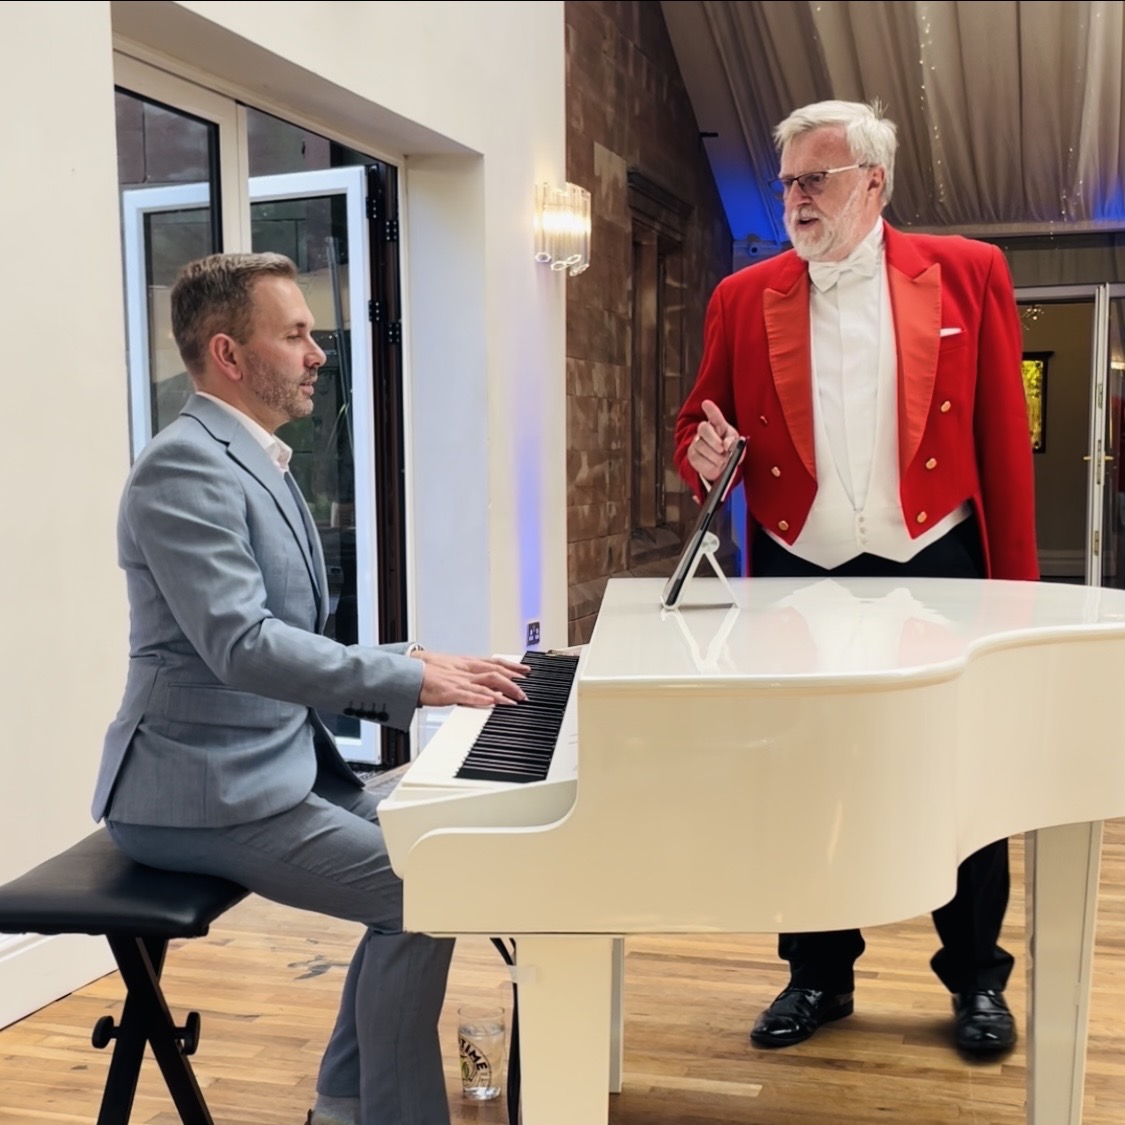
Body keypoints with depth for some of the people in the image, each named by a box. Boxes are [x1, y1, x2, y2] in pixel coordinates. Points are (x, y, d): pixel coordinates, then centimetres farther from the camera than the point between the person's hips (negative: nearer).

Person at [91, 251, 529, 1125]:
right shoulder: (185, 466, -17)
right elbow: (240, 646, -27)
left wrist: (407, 662, 0)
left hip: (270, 759, 10)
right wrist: (410, 680, -24)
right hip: (205, 790, -10)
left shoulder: (256, 462, 14)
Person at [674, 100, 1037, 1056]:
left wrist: (1014, 582, -3)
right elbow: (703, 427, 7)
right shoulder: (744, 297, 3)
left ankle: (977, 980, 30)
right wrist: (705, 452, -17)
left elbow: (1006, 440, -1)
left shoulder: (967, 274, -1)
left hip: (934, 573, -1)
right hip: (797, 580, 2)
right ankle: (820, 975, 30)